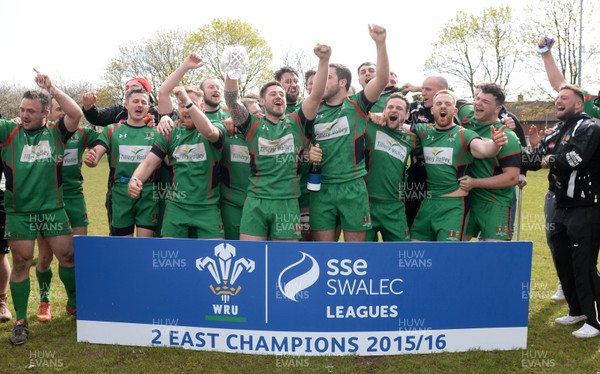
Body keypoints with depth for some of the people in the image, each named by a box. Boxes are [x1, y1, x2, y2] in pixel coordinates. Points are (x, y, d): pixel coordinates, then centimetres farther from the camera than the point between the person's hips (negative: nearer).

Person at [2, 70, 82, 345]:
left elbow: (76, 114, -15)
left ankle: (74, 303, 30)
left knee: (69, 256, 6)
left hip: (53, 208, 1)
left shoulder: (56, 133, 0)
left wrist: (52, 89, -21)